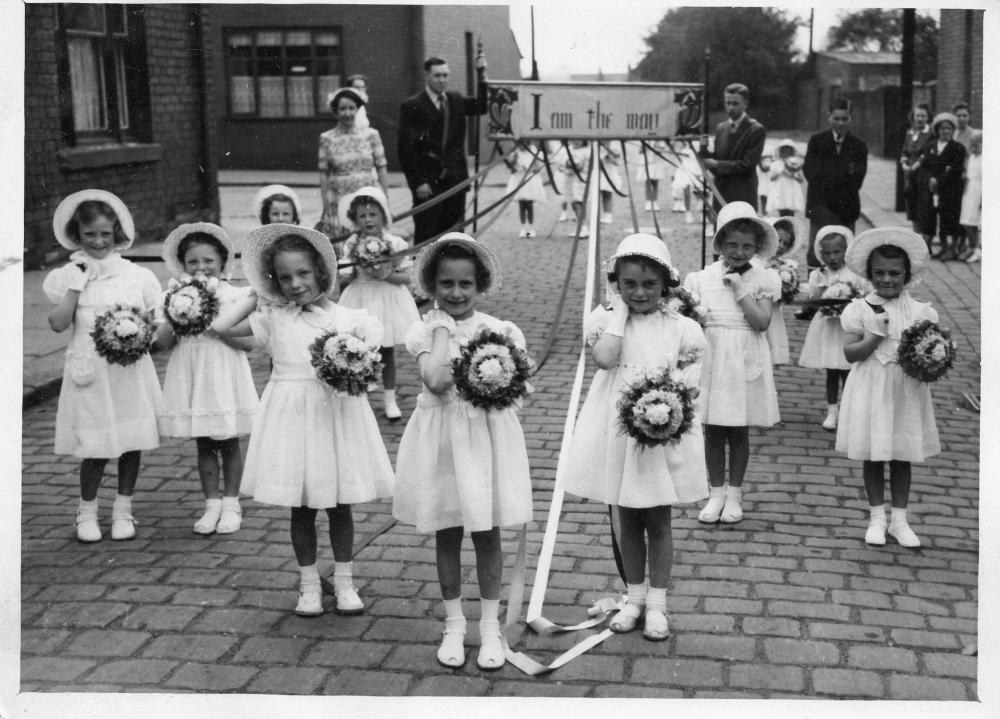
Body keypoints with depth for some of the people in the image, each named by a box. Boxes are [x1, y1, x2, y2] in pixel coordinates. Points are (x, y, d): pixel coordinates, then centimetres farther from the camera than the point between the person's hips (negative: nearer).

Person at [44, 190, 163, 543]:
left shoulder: (136, 275, 3)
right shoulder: (69, 275, 1)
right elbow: (58, 323, -9)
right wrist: (78, 282, -12)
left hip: (130, 370, 2)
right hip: (89, 371, -1)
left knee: (132, 442, 6)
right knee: (96, 449, -2)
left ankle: (123, 509, 24)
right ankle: (87, 511, 20)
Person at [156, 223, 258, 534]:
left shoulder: (235, 296, -4)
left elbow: (247, 342, -10)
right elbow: (162, 342, -2)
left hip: (225, 378, -2)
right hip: (192, 378, 2)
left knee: (229, 443, 6)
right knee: (203, 444, 9)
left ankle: (230, 504, 17)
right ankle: (212, 504, 19)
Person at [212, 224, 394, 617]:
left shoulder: (345, 316, -1)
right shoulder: (272, 317, 2)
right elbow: (221, 326, -2)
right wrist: (255, 295, 2)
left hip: (335, 411, -1)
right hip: (292, 414, 1)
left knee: (339, 505, 9)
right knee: (301, 507, 9)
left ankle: (344, 581, 24)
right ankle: (309, 583, 23)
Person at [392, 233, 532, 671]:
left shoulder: (498, 330, -2)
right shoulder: (425, 330, -5)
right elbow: (435, 381, -21)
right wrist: (444, 327, -14)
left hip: (487, 435, 0)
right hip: (442, 436, 0)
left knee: (486, 534, 7)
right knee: (447, 535, 11)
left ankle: (490, 626, 21)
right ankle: (454, 625, 26)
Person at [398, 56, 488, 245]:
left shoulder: (456, 101, 14)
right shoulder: (412, 106, -3)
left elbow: (481, 107, 1)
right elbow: (406, 149, -7)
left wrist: (482, 76, -9)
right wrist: (418, 182, -13)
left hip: (455, 180, 5)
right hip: (428, 183, -5)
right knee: (426, 236, -3)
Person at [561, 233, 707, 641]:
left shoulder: (682, 329, -5)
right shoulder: (605, 319, -3)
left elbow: (688, 389, -4)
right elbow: (605, 358, -23)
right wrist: (620, 309, -14)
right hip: (619, 435, 1)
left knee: (658, 521, 10)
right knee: (628, 522, 14)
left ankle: (656, 604, 24)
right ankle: (634, 598, 30)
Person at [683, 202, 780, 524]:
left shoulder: (762, 279, -2)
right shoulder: (703, 278, 0)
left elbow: (761, 322, -14)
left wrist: (739, 289, -15)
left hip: (745, 361, -1)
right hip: (710, 359, 1)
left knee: (739, 432, 8)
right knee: (712, 431, 8)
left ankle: (734, 493, 22)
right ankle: (716, 493, 21)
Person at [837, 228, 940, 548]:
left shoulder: (919, 311, 0)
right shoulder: (860, 309, -3)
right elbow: (850, 353, -8)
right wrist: (875, 335, -22)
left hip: (905, 391, 1)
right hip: (870, 391, -1)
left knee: (902, 457, 10)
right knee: (872, 457, 7)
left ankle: (899, 519, 22)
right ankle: (877, 518, 21)